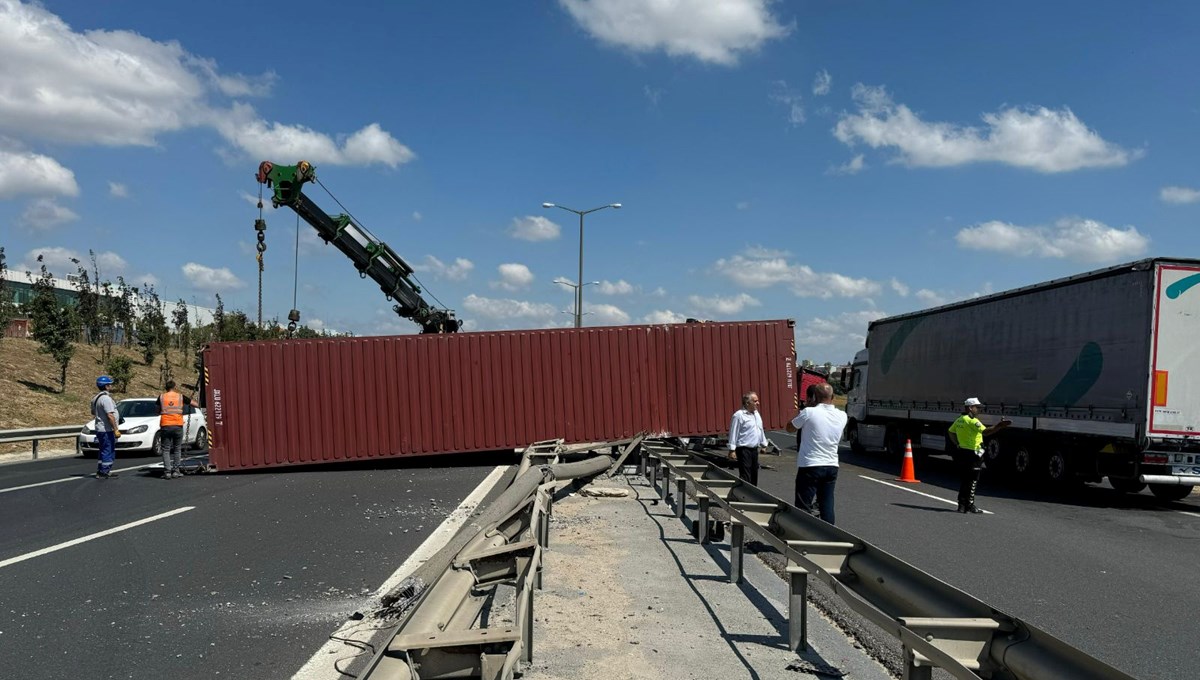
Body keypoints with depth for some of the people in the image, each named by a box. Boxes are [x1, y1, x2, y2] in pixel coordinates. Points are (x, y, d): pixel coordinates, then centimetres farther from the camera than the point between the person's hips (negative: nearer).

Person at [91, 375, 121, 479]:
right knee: (108, 451, -4)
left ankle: (100, 471, 22)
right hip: (107, 429, -10)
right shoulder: (106, 398, -19)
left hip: (99, 428, 10)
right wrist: (116, 429, -22)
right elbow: (110, 416, -24)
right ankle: (104, 472, -2)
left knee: (104, 451, 17)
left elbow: (93, 412, 25)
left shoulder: (95, 398, 11)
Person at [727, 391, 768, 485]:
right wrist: (732, 450, -16)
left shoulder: (757, 414, 13)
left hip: (754, 449, 8)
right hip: (744, 450, -8)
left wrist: (764, 444, 24)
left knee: (754, 474, 15)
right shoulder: (739, 415, -13)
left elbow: (761, 430, 24)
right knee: (745, 476, -11)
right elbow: (733, 433, -14)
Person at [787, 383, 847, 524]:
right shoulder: (842, 416, 1)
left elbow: (790, 428, 3)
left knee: (803, 508, 2)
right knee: (827, 506, 11)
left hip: (810, 466, -5)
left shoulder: (808, 413, -13)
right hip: (832, 466, 5)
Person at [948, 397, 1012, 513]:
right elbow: (985, 431, -31)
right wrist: (999, 426, -40)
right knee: (972, 481, -1)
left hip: (961, 451, 9)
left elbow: (951, 432, 25)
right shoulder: (972, 421, -16)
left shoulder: (959, 420, 12)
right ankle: (969, 505, 1)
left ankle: (962, 505, 16)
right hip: (972, 455, -9)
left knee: (964, 480, 13)